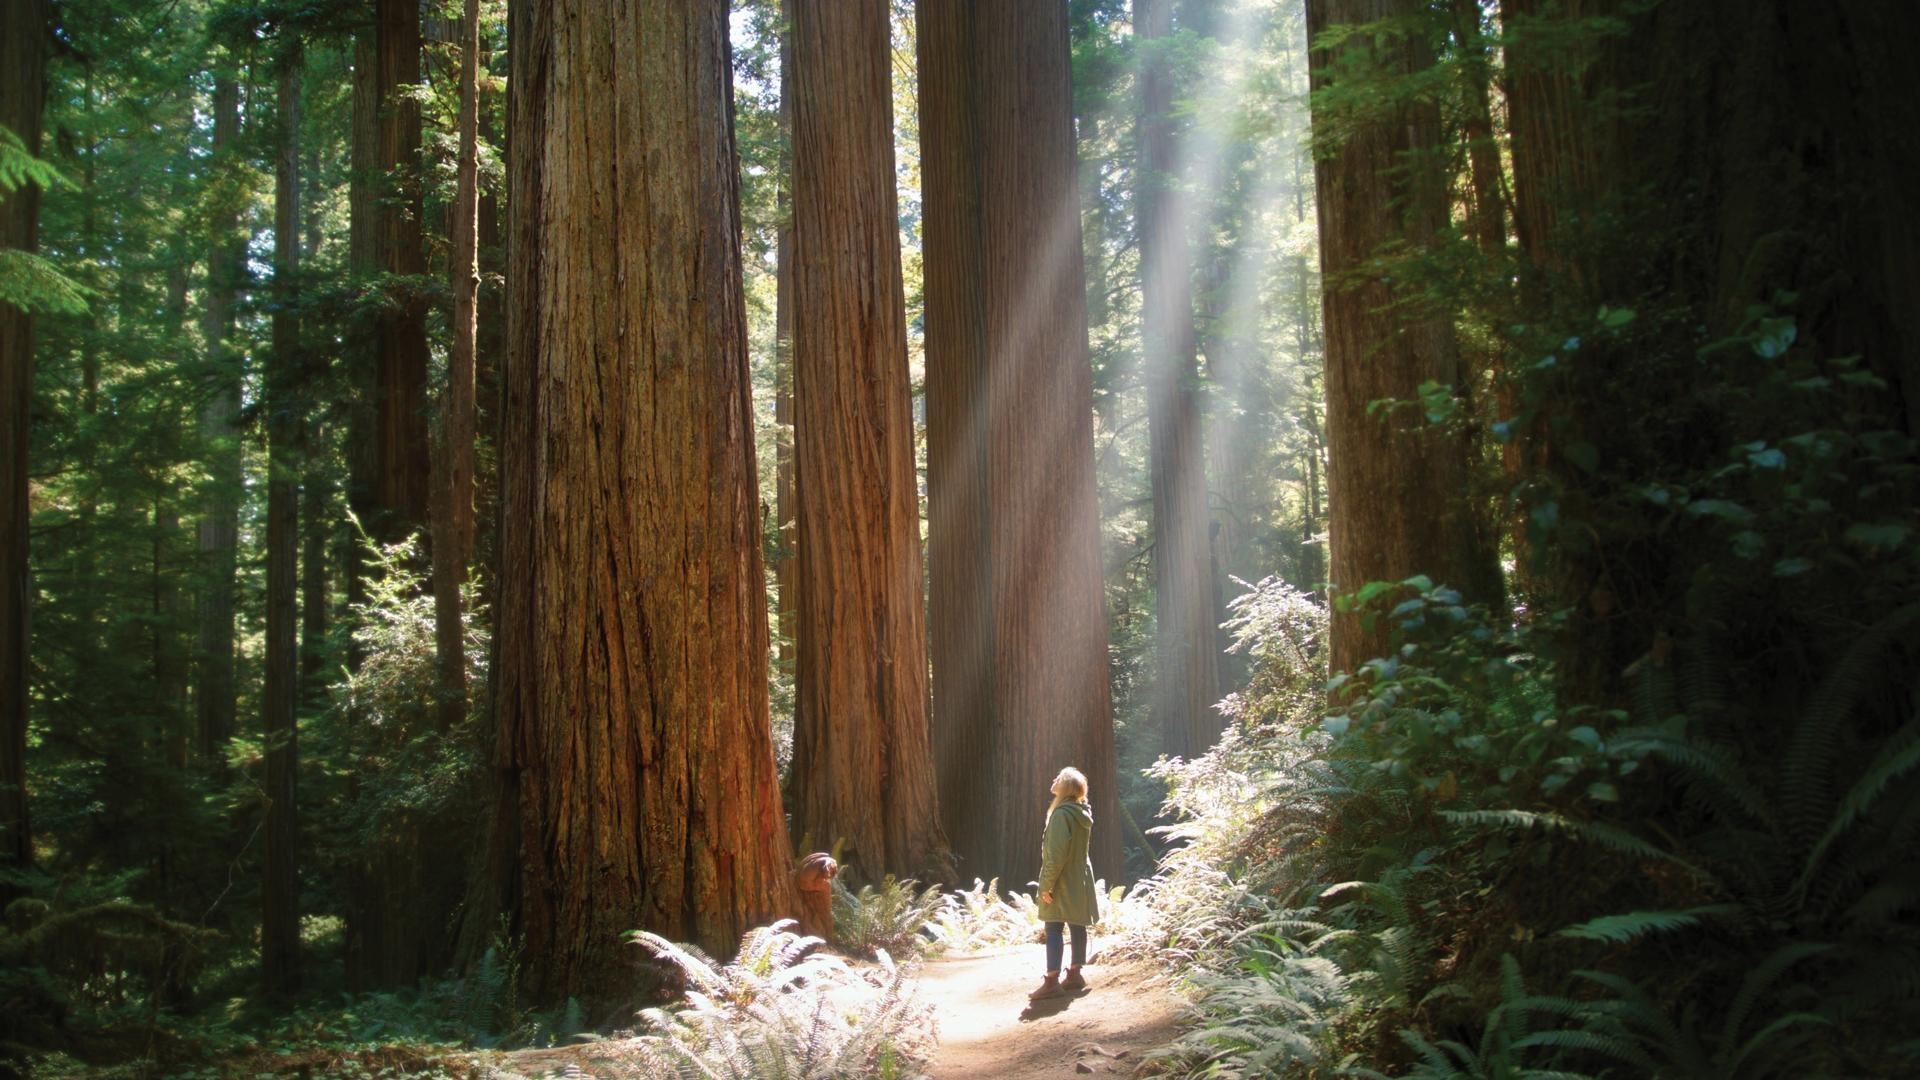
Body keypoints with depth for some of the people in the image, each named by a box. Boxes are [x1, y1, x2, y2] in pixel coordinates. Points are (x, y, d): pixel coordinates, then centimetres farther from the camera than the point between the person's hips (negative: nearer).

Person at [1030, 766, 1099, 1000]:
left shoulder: (1061, 814, -19)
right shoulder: (1082, 813, 9)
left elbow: (1056, 853, -22)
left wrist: (1047, 883, -18)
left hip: (1062, 882, -9)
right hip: (1080, 880, 9)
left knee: (1054, 929, -8)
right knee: (1077, 927, 12)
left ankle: (1052, 981, -11)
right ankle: (1075, 974, 19)